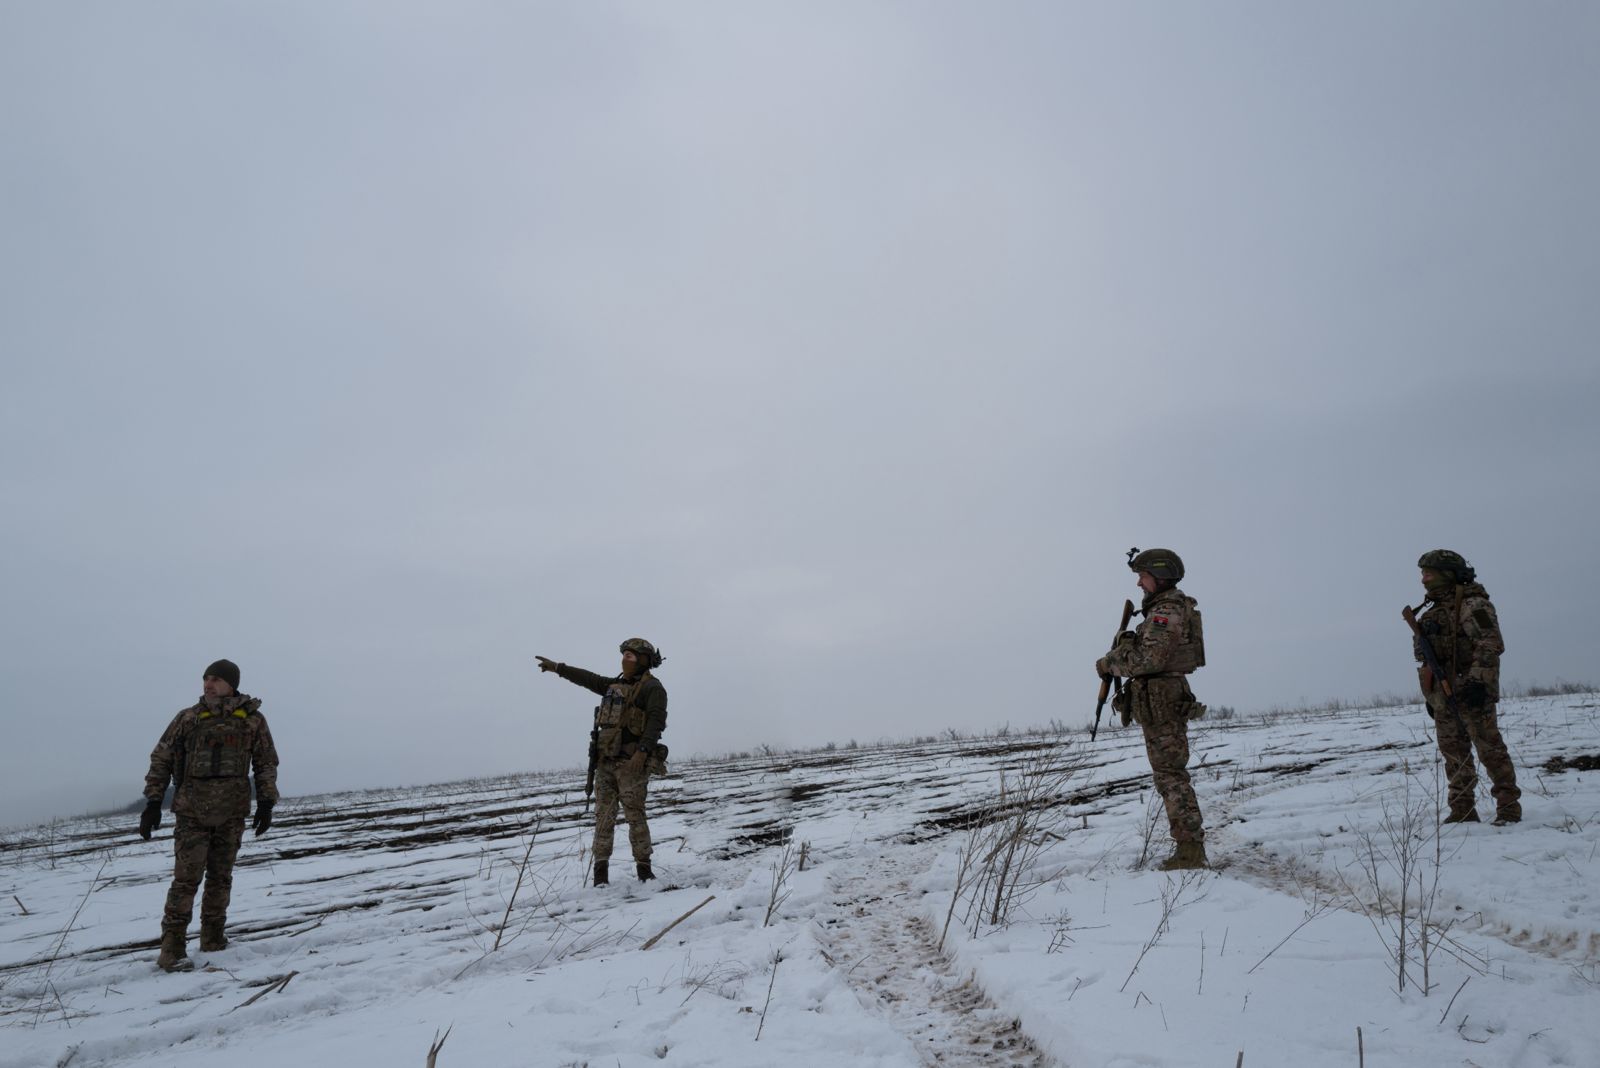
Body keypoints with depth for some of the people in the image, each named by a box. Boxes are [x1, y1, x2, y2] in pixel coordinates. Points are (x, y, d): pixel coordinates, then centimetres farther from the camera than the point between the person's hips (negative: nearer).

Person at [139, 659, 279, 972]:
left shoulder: (252, 720, 3)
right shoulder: (187, 719, 1)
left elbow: (267, 763, 9)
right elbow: (161, 760, 6)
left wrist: (266, 802, 0)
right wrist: (153, 802, 0)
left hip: (232, 815, 2)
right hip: (192, 813, -1)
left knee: (220, 878, 10)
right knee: (187, 878, -8)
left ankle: (213, 938, 23)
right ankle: (172, 949, -3)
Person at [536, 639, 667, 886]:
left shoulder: (652, 687, -4)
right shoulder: (616, 684, 20)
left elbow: (656, 722, -16)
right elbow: (589, 679, 30)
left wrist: (643, 752, -26)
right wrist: (557, 668, 32)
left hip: (632, 763, -7)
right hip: (606, 762, 7)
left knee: (635, 815, -8)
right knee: (603, 815, 2)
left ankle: (643, 868, -1)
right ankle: (601, 869, 3)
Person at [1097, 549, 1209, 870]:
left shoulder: (1166, 610, -14)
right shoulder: (1166, 608, 19)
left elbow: (1149, 658, -23)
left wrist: (1110, 664, -11)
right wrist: (1117, 658, 7)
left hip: (1161, 703, -10)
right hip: (1163, 701, 10)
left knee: (1170, 775, -8)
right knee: (1171, 773, 14)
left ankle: (1190, 850, -7)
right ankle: (1190, 844, 19)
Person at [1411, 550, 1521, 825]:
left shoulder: (1472, 604, -8)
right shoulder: (1434, 612, 19)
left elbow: (1491, 643, -18)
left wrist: (1478, 681, -26)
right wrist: (1430, 696, 21)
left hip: (1472, 692, -9)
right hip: (1443, 695, 9)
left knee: (1489, 748, -4)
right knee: (1454, 753, 10)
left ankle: (1509, 808, 4)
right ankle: (1462, 811, 15)